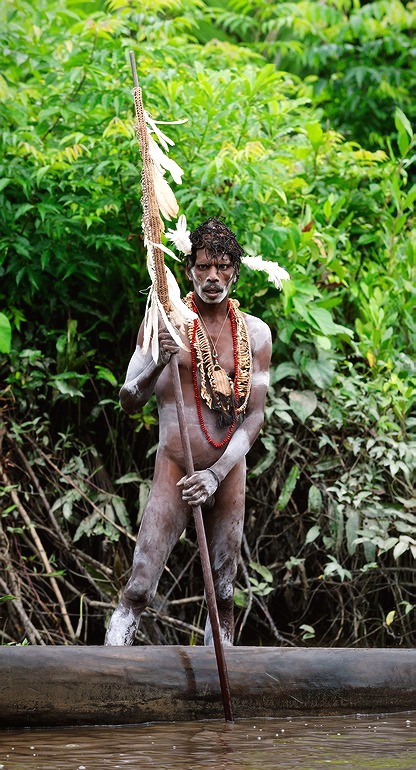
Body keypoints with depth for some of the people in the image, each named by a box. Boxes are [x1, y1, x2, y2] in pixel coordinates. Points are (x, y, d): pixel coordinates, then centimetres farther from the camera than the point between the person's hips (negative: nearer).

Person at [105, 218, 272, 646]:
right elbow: (128, 403, -2)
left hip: (227, 475, 3)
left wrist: (217, 474, -12)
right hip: (174, 472, -3)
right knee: (138, 591, -13)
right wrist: (158, 364, -22)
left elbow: (254, 416, 2)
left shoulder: (255, 333, 5)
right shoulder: (164, 320, -2)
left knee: (223, 595, 8)